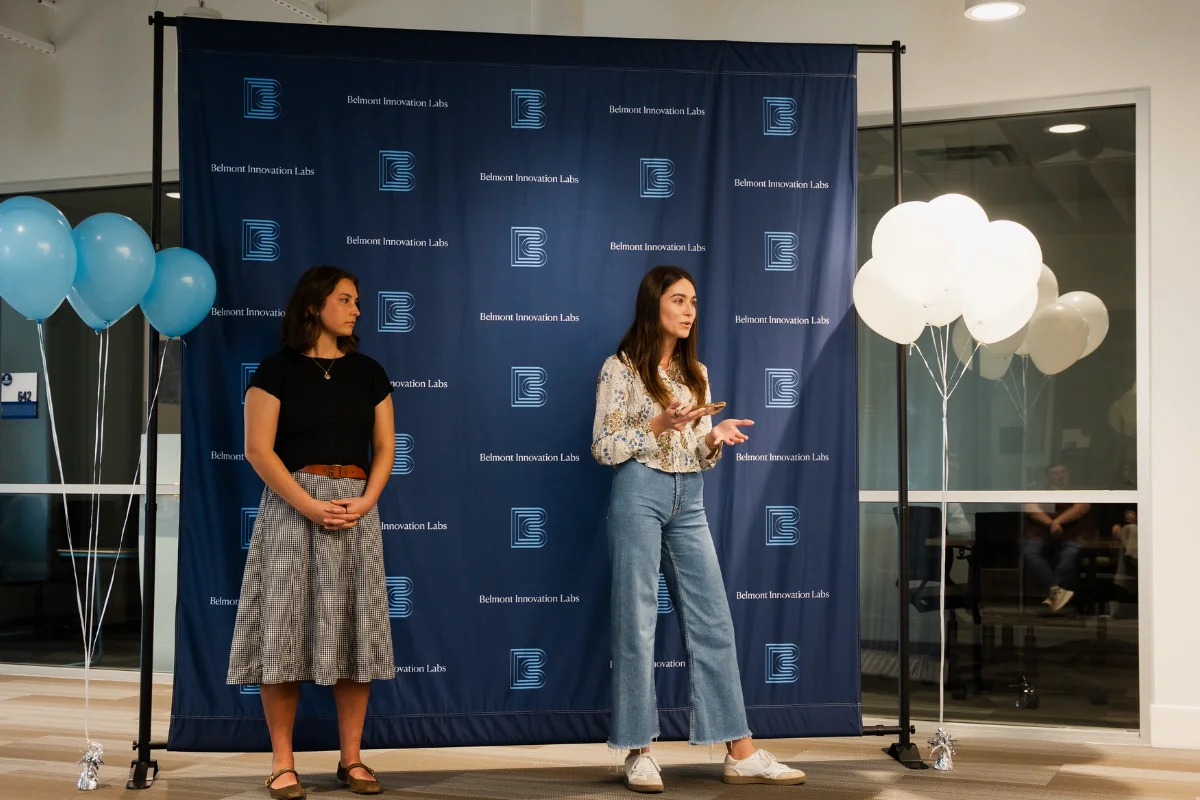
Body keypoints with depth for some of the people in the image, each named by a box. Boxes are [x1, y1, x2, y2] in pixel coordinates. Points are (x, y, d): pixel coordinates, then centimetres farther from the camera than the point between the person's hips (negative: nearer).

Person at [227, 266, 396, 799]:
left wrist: (366, 500, -8)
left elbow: (384, 447, 9)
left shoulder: (368, 373, 11)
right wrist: (308, 504, -15)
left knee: (354, 632, 3)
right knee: (285, 630, -4)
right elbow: (258, 448, -6)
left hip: (355, 508, 3)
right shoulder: (278, 369, 0)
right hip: (291, 507, -3)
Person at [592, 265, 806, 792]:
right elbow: (603, 448, -7)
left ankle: (741, 754, 5)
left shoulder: (695, 373, 14)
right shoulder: (620, 369, -3)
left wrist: (715, 438, -7)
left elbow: (698, 455, 15)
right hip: (639, 496, -6)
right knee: (637, 624, -1)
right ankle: (639, 753, 8)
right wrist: (658, 425, -18)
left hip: (689, 500, 6)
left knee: (713, 622, 3)